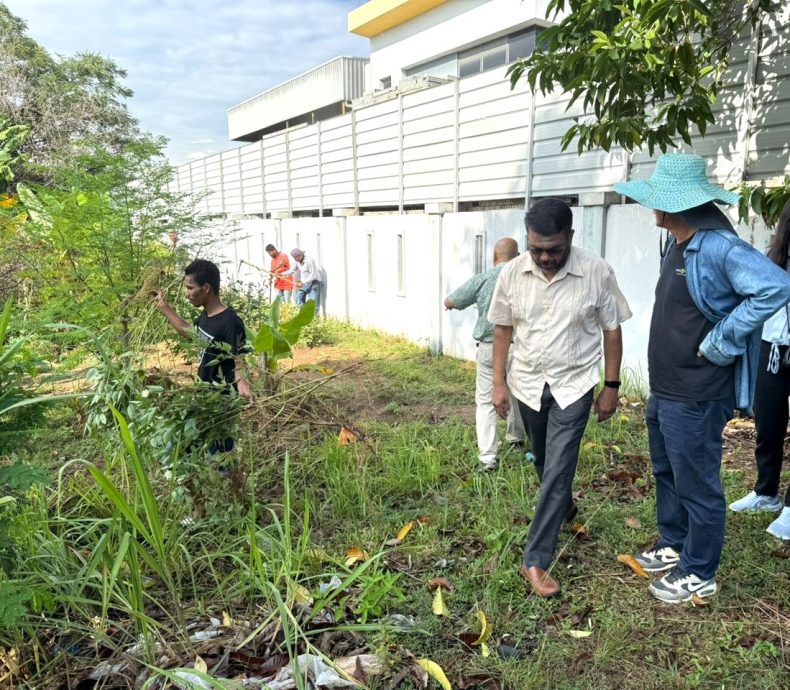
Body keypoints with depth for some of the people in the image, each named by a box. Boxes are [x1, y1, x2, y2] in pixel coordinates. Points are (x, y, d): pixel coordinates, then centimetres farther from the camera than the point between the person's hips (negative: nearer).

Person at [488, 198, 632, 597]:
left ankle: (535, 560, 0)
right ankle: (564, 507, 50)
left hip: (573, 386, -3)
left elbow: (612, 330, -5)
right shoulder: (512, 273, -8)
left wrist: (611, 386, -4)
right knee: (544, 463, 20)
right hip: (527, 383, 3)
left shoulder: (596, 273, -15)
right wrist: (499, 382, 0)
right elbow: (502, 329, 2)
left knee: (557, 471, -7)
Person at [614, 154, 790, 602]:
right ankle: (673, 546, 41)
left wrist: (720, 342, -24)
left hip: (696, 397, -10)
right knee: (668, 473, 22)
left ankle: (699, 574, 23)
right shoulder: (679, 245, 8)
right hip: (665, 391, 10)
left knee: (696, 485, 6)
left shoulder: (717, 246, -21)